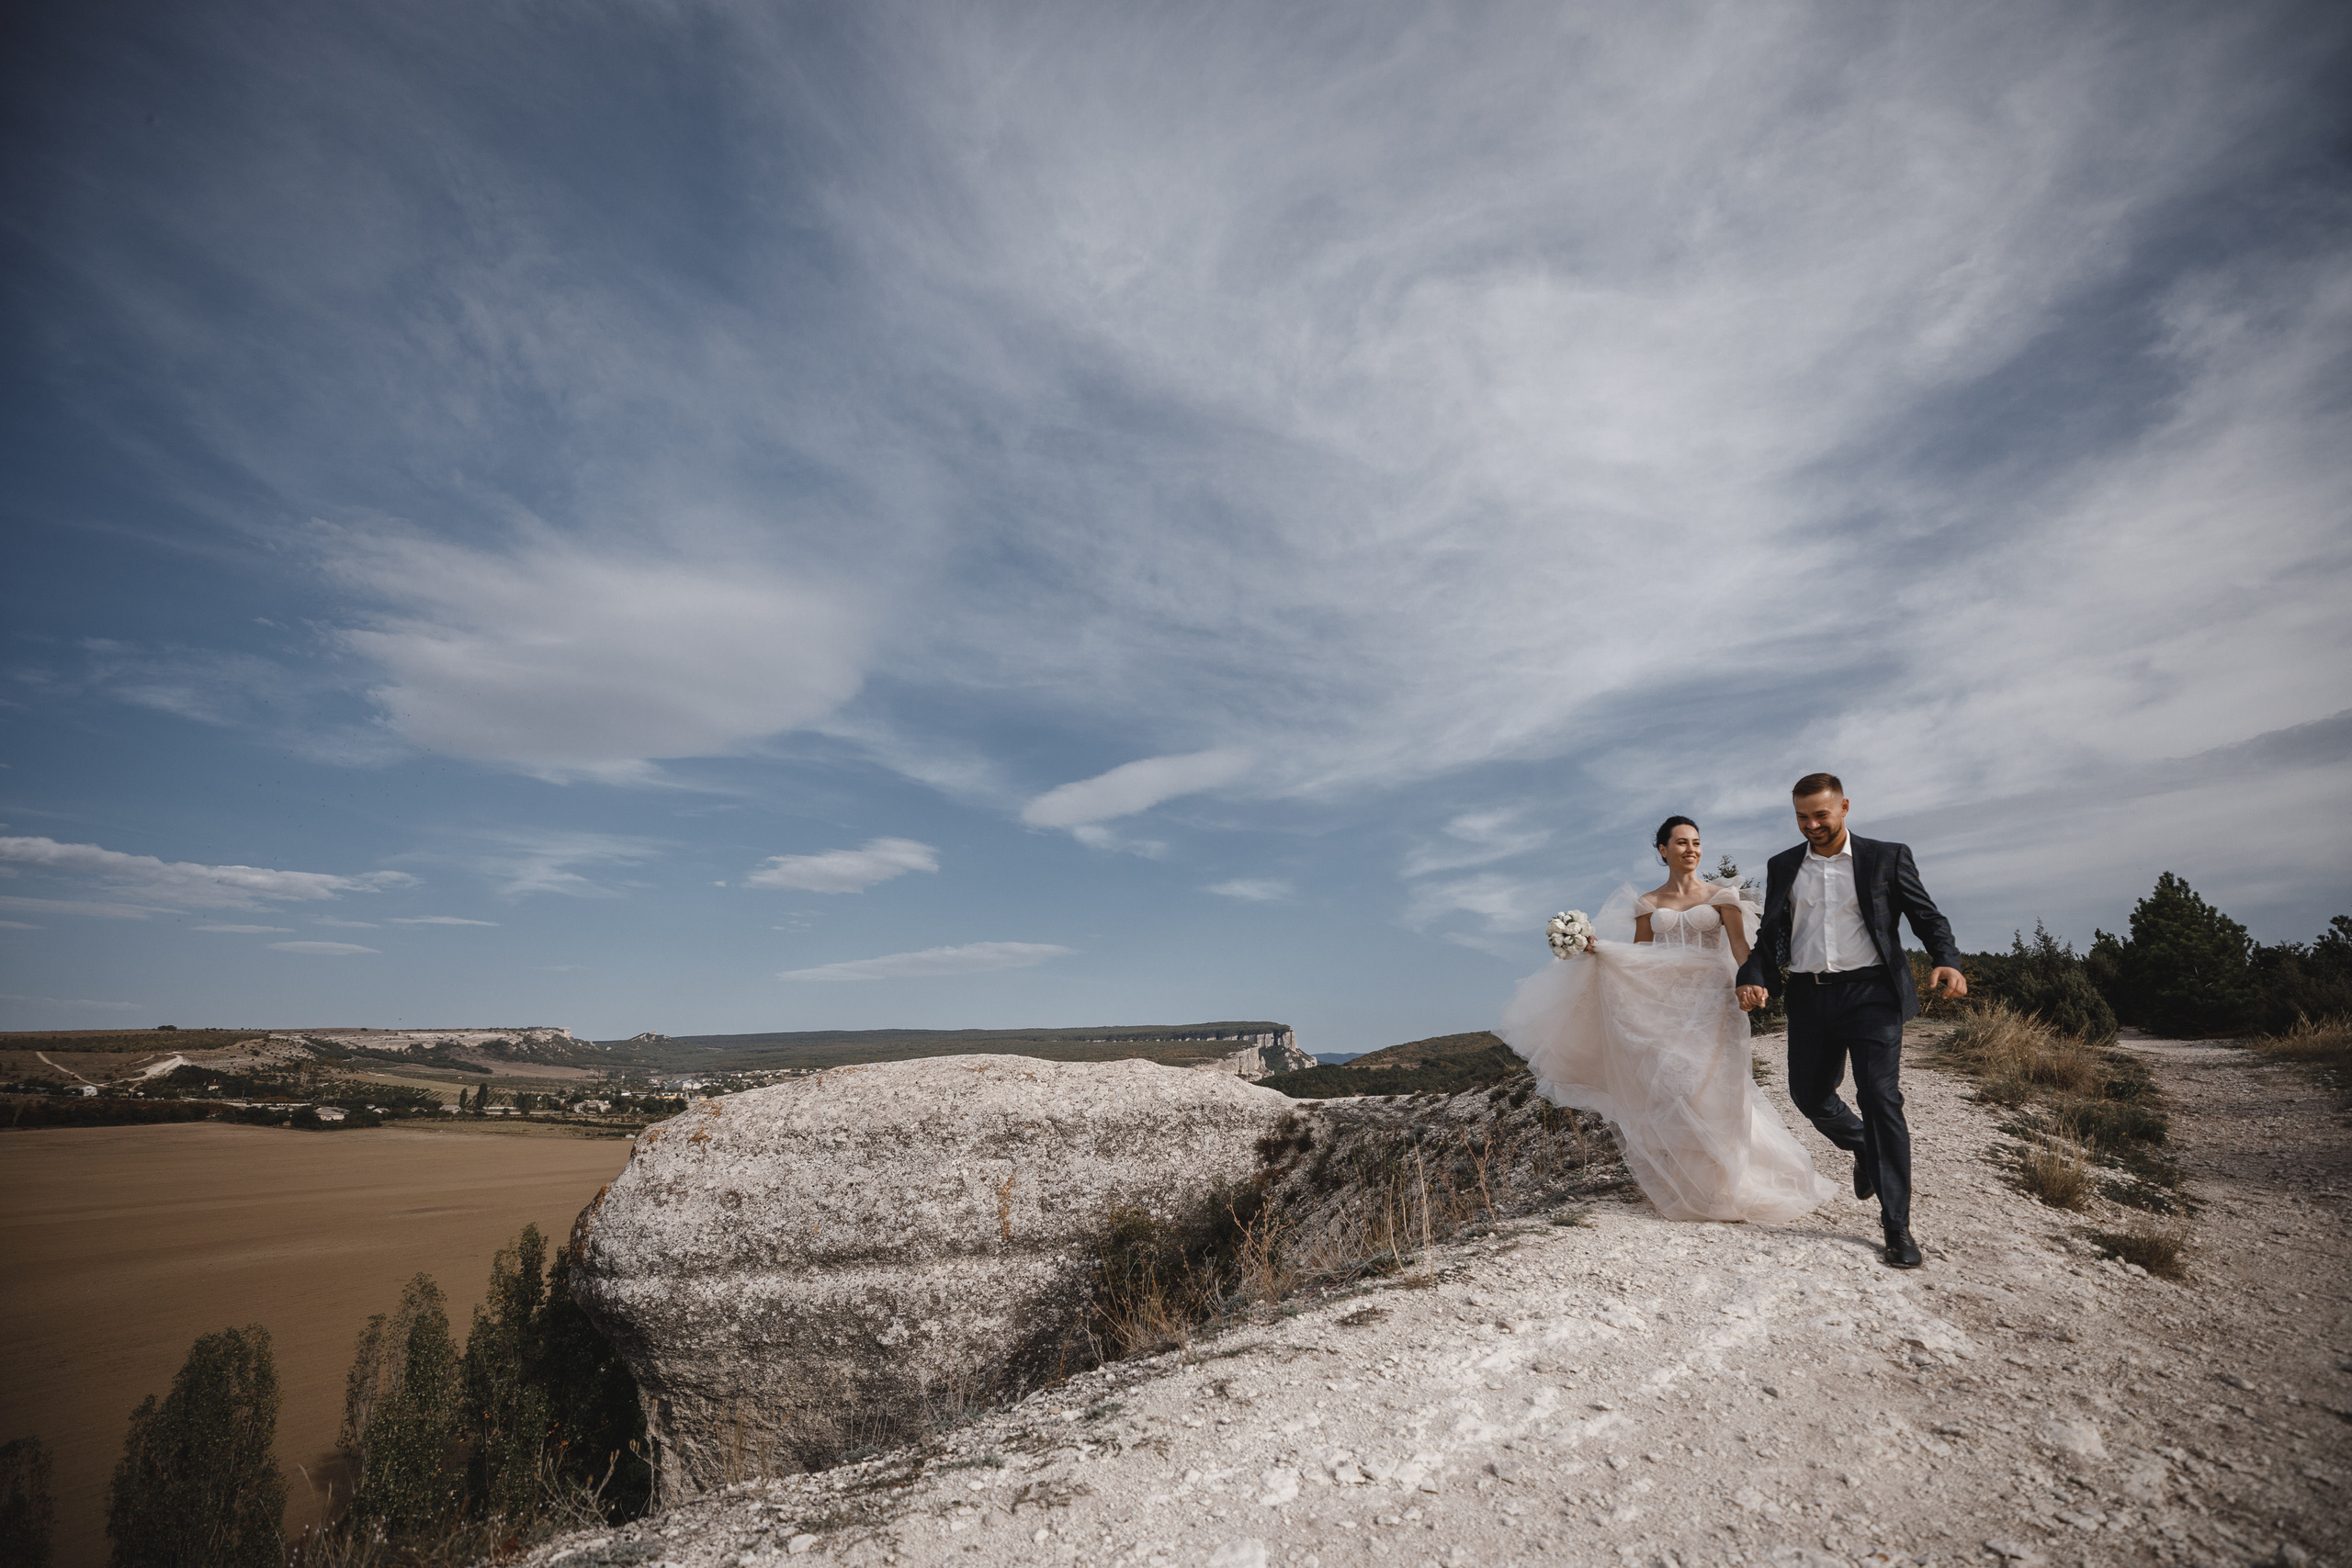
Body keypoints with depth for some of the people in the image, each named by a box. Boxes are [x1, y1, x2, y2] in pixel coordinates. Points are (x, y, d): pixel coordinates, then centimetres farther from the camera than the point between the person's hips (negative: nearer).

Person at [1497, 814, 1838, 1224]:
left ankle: (1721, 1182, 12)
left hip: (1710, 1002, -1)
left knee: (1710, 1089, -5)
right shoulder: (1648, 903, 10)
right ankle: (1682, 1181, 10)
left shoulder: (1720, 895, 5)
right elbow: (1636, 957, 10)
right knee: (1669, 1089, -4)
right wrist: (1597, 946, -7)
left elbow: (1739, 945, -8)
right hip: (1665, 1004, 2)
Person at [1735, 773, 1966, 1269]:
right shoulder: (1782, 867, 10)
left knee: (1881, 1100, -7)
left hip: (1870, 993, -4)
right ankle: (1864, 1149, 42)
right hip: (1809, 998, 4)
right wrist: (1754, 978, -7)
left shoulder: (1886, 857, 2)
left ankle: (1897, 1226, 3)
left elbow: (1928, 917, 2)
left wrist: (1946, 961, -18)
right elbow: (1770, 935, 11)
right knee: (1809, 1094, 11)